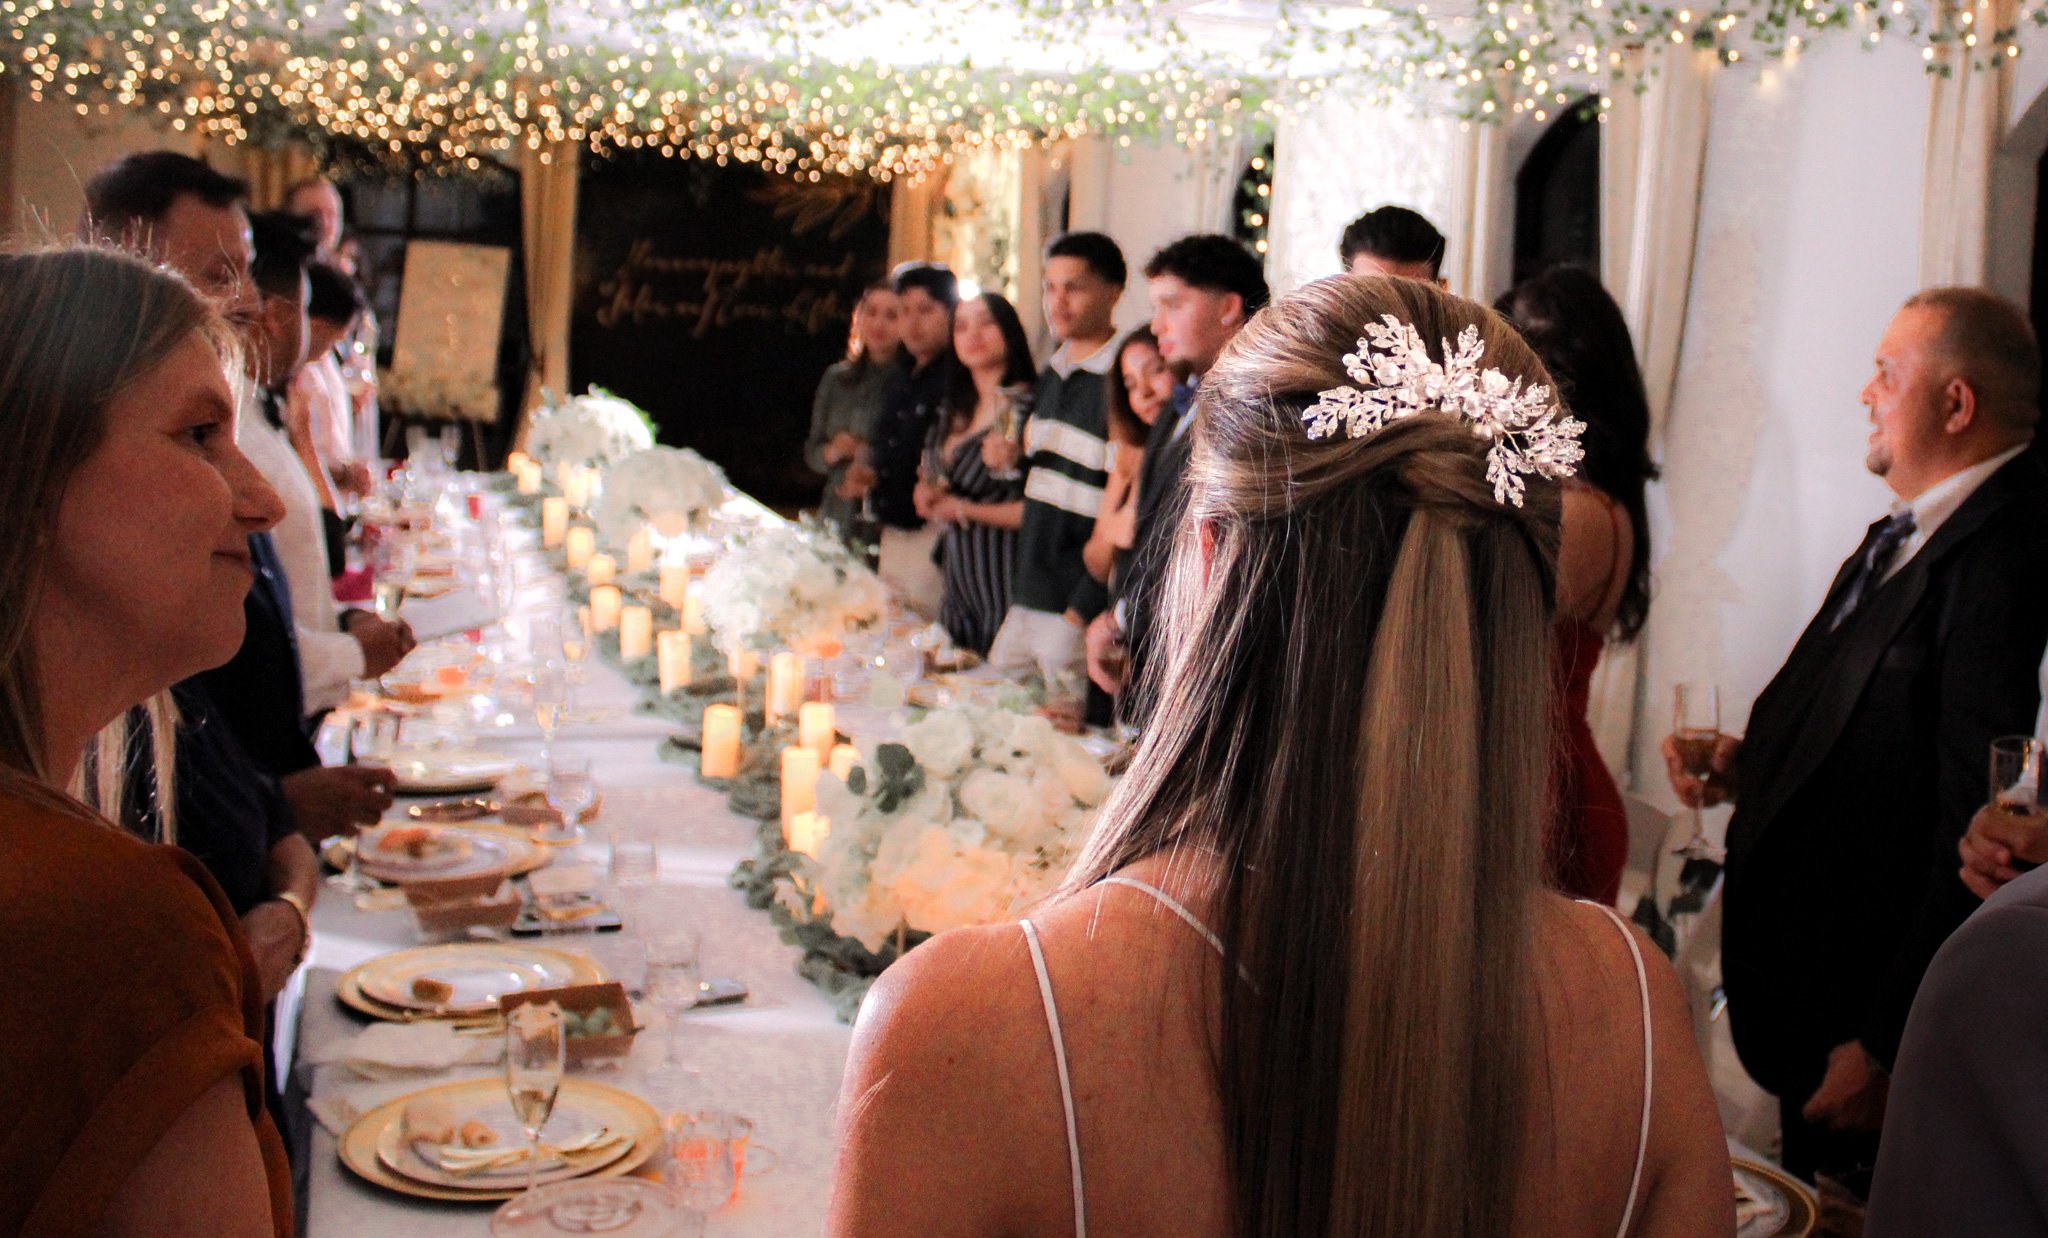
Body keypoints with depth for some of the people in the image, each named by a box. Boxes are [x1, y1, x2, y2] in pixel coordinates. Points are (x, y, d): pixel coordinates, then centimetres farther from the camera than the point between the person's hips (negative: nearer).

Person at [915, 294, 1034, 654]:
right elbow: (929, 482, 26)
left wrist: (965, 509, -10)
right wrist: (927, 496, 2)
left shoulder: (1028, 409, -13)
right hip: (957, 580, 8)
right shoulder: (953, 411, 13)